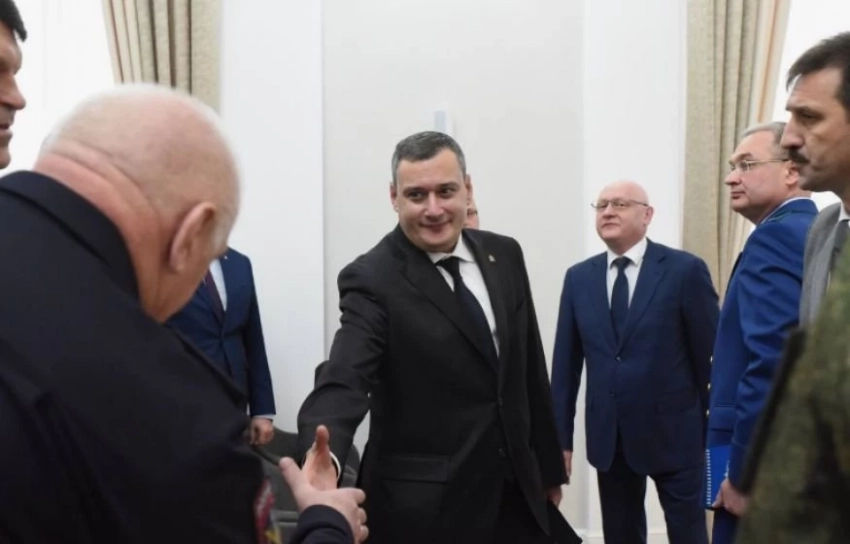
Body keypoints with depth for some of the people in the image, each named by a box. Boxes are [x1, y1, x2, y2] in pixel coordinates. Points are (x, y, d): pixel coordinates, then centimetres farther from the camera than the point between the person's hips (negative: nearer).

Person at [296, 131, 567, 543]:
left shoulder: (504, 255, 2)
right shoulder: (371, 280, -15)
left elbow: (530, 369, 9)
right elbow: (344, 380, -27)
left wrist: (549, 466, 14)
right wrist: (323, 455, -47)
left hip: (516, 490, 5)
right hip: (426, 505, -5)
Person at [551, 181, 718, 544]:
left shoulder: (686, 270, -6)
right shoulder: (578, 278, 5)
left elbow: (710, 356, -5)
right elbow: (566, 363, 5)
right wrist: (561, 436, 3)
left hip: (673, 432, -3)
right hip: (608, 436, 4)